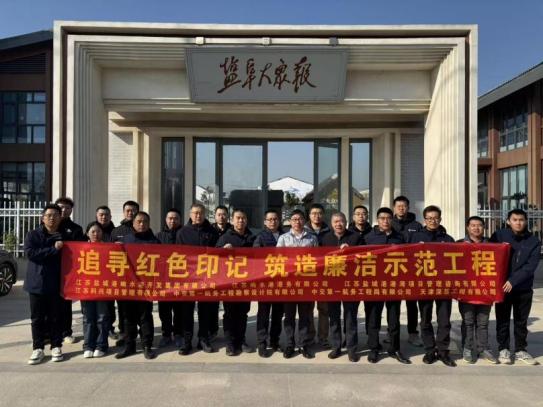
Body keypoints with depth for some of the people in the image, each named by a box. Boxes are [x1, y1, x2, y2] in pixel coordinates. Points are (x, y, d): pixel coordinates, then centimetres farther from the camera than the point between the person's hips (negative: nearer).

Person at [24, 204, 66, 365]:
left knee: (56, 317, 7)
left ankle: (56, 346, 17)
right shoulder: (33, 235, 2)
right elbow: (30, 253, -14)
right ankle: (38, 348, 13)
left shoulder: (64, 236, 7)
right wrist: (53, 249, -19)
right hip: (37, 283, -1)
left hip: (57, 283, 1)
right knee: (37, 318, 5)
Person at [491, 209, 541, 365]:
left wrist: (513, 280, -21)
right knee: (503, 320, 7)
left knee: (521, 322, 12)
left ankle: (521, 350, 25)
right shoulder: (499, 235, -4)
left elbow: (530, 266, -11)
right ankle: (503, 349, 20)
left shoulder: (534, 241, -2)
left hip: (524, 288, 1)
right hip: (502, 286, -1)